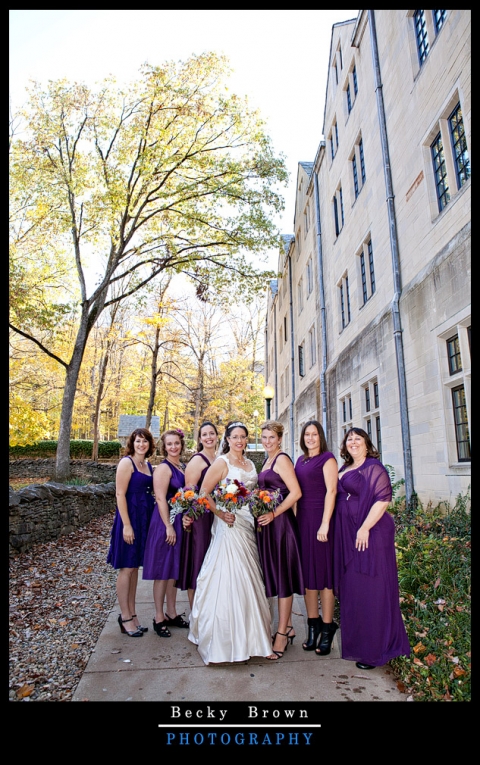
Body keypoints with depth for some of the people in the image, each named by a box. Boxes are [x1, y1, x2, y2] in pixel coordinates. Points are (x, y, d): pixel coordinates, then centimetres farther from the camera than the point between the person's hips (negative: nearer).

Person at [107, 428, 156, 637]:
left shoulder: (148, 465, 11)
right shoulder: (127, 462, -11)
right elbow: (120, 494, -15)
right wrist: (126, 525, -19)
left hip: (145, 519, 7)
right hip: (130, 517, -7)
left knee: (135, 567, 14)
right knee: (126, 568, 3)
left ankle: (132, 614, 25)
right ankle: (125, 617, 16)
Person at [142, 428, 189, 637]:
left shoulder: (183, 466, 10)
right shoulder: (163, 468, -13)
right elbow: (160, 498, -18)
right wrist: (169, 527, -21)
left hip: (181, 521, 8)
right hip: (166, 521, -8)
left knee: (175, 569, 16)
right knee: (163, 570, 3)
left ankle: (172, 614, 28)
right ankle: (159, 618, 16)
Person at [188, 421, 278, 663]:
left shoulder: (250, 464, 12)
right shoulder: (221, 463, -8)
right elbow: (203, 493, -11)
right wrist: (220, 514, -17)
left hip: (248, 525, 7)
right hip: (229, 525, -7)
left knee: (249, 581, 12)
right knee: (228, 581, -3)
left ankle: (251, 638, 26)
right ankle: (221, 642, 11)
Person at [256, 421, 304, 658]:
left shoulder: (282, 459, -11)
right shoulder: (268, 461, 15)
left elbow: (296, 492, -19)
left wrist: (274, 514, -20)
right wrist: (261, 511, 8)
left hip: (280, 523, -9)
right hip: (267, 524, 9)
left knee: (282, 576, 0)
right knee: (275, 575, 14)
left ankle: (282, 634, 11)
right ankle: (288, 628, 27)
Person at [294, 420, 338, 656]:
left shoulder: (327, 458, -6)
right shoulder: (300, 460, 13)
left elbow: (331, 491, -13)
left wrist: (325, 524, -18)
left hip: (319, 519, -6)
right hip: (302, 519, 6)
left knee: (323, 572, 3)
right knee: (307, 572, 11)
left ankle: (327, 629, 16)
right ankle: (313, 625, 24)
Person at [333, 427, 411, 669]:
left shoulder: (374, 467, -10)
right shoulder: (344, 469, 14)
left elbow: (382, 499, -17)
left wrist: (365, 528, -21)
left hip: (369, 534, -8)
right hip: (346, 535, 8)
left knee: (370, 590, 1)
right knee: (351, 590, 15)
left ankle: (374, 650, 15)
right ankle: (356, 642, 30)